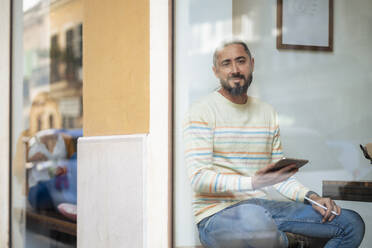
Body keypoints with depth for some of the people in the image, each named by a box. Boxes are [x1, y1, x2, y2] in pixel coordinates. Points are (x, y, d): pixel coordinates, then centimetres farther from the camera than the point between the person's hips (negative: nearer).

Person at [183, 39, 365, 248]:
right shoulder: (202, 112, -3)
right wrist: (253, 182, -25)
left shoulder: (268, 114, 17)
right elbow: (199, 178, -13)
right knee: (254, 220, -41)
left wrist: (311, 197, 0)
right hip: (218, 214, -5)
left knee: (352, 223, -6)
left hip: (264, 207, 5)